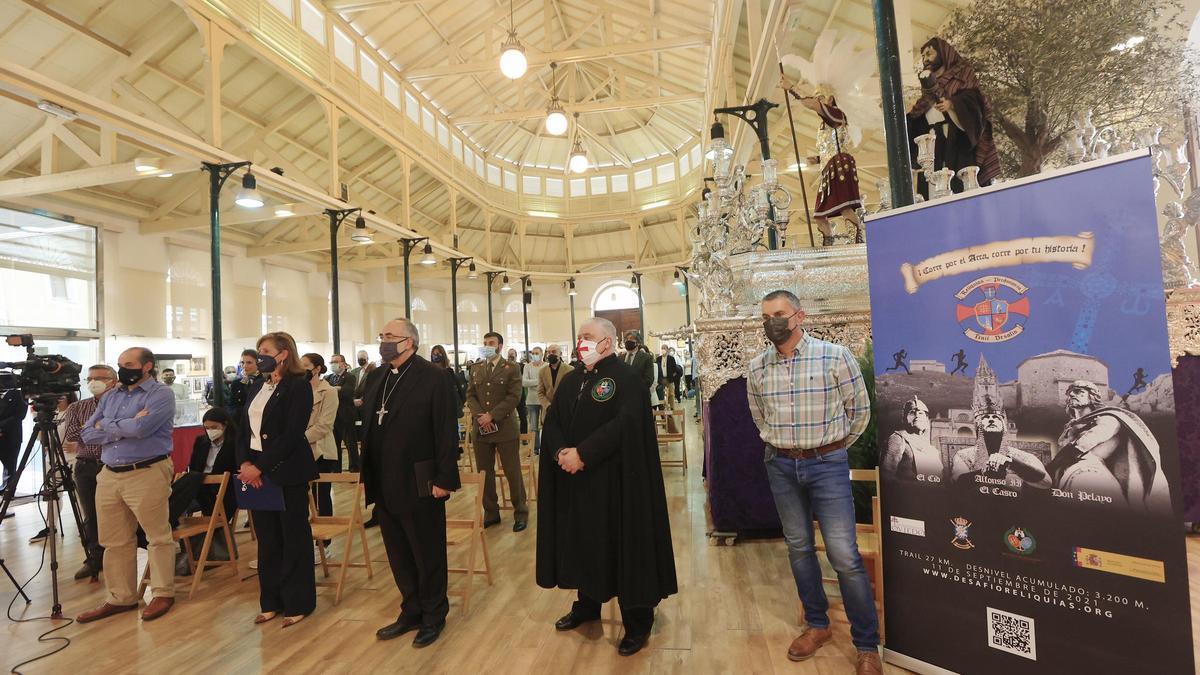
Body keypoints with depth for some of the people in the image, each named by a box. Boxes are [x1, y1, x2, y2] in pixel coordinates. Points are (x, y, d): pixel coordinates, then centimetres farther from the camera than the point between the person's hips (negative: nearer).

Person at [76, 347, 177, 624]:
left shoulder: (161, 394, -7)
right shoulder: (110, 398, 15)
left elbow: (141, 428, -21)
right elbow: (86, 435, 7)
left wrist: (107, 426, -3)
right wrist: (123, 429, -8)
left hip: (147, 475, -7)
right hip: (109, 476, 7)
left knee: (158, 537, 1)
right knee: (115, 541, 13)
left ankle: (162, 594, 13)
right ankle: (120, 598, 25)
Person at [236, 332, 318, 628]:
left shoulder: (298, 386, -10)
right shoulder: (256, 387, 13)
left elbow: (292, 434, -17)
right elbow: (242, 429, 10)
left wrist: (259, 467, -17)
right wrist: (244, 463, -6)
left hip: (287, 473, -7)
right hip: (256, 473, 7)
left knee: (294, 537, 4)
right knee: (267, 539, 13)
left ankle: (298, 603, 17)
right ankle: (272, 601, 27)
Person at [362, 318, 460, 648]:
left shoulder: (434, 377, -13)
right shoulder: (375, 379, 9)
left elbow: (446, 432, -15)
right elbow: (367, 427, 12)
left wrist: (444, 479, -16)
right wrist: (366, 472, 9)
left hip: (419, 485, -6)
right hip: (384, 485, 7)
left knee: (428, 555, 10)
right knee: (399, 555, 18)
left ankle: (433, 616, 29)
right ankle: (411, 611, 36)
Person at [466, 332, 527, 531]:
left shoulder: (511, 368, -1)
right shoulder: (476, 369, 13)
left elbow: (514, 397, -9)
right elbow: (470, 395, 8)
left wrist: (491, 415, -16)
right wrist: (479, 415, -10)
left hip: (505, 428, -4)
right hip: (481, 429, 4)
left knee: (512, 473, 2)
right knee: (484, 473, 10)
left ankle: (520, 513, 16)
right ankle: (490, 513, 24)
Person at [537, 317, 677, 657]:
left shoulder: (627, 379, -10)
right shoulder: (571, 380, 11)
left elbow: (625, 424, -23)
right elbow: (552, 421, 6)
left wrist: (582, 454, -23)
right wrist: (561, 452, -13)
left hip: (614, 479, -6)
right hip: (574, 480, 7)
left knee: (622, 545, 3)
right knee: (583, 542, 17)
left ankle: (638, 621, 20)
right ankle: (587, 604, 38)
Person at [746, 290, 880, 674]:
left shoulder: (835, 356, -10)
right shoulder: (757, 368, 0)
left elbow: (860, 409, 1)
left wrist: (833, 449, 9)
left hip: (827, 463, -3)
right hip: (780, 465, 4)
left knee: (844, 556, -3)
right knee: (798, 548, 14)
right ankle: (817, 625, 32)